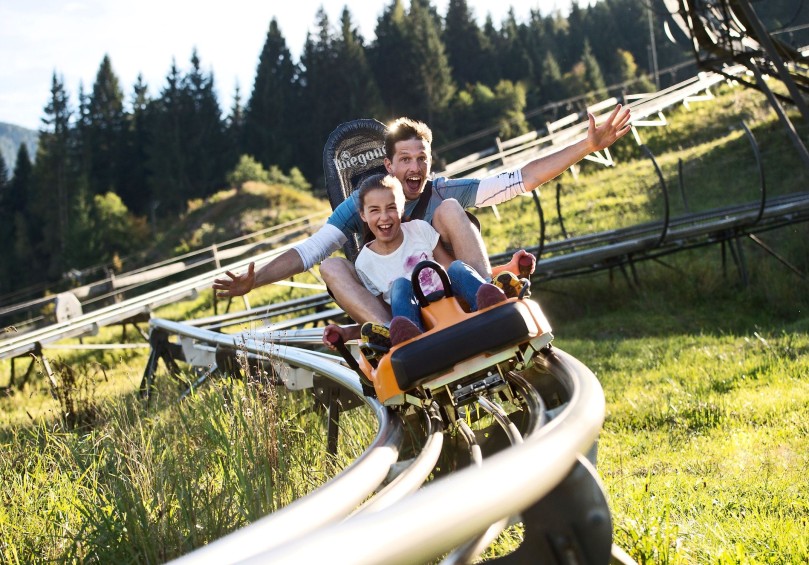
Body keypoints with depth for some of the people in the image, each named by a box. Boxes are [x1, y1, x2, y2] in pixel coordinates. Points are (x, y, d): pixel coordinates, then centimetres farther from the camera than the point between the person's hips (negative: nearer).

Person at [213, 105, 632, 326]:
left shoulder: (443, 192, 1)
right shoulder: (361, 204, 1)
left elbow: (521, 179, -6)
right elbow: (308, 252, -7)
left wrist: (589, 145, -14)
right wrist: (252, 282, -22)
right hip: (390, 306, 1)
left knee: (448, 206, -15)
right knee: (332, 267, -25)